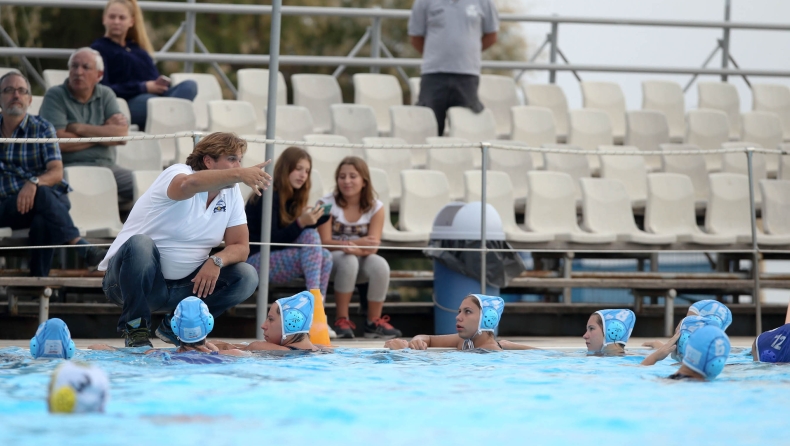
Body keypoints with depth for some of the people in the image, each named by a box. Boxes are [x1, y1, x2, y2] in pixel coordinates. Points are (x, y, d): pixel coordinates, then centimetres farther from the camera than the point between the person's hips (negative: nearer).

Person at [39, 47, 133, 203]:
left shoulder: (106, 95, 14)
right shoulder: (55, 96, 1)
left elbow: (122, 133, 0)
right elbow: (59, 141, -12)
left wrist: (81, 129, -8)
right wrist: (104, 135, 0)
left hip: (107, 165, 5)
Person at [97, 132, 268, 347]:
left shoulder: (231, 193, 4)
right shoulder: (177, 173, -16)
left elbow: (240, 247, 1)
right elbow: (189, 184, -43)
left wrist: (216, 261, -21)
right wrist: (239, 175, -56)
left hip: (183, 285, 6)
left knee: (247, 277, -11)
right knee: (140, 244, -38)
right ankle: (136, 328, -17)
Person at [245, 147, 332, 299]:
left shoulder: (292, 198, 12)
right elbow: (271, 239, -19)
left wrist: (312, 218, -4)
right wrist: (301, 223, -31)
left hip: (278, 255, 8)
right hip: (255, 261, -8)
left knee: (325, 256, -15)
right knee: (311, 236, -24)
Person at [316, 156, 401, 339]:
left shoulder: (375, 207, -1)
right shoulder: (327, 204, -6)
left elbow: (372, 247, -11)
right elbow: (325, 242, -15)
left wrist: (355, 248, -35)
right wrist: (358, 243, -30)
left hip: (361, 263, 3)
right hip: (332, 262, -3)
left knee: (380, 265, -30)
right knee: (348, 261, -36)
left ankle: (374, 322, -18)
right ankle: (342, 320, -28)